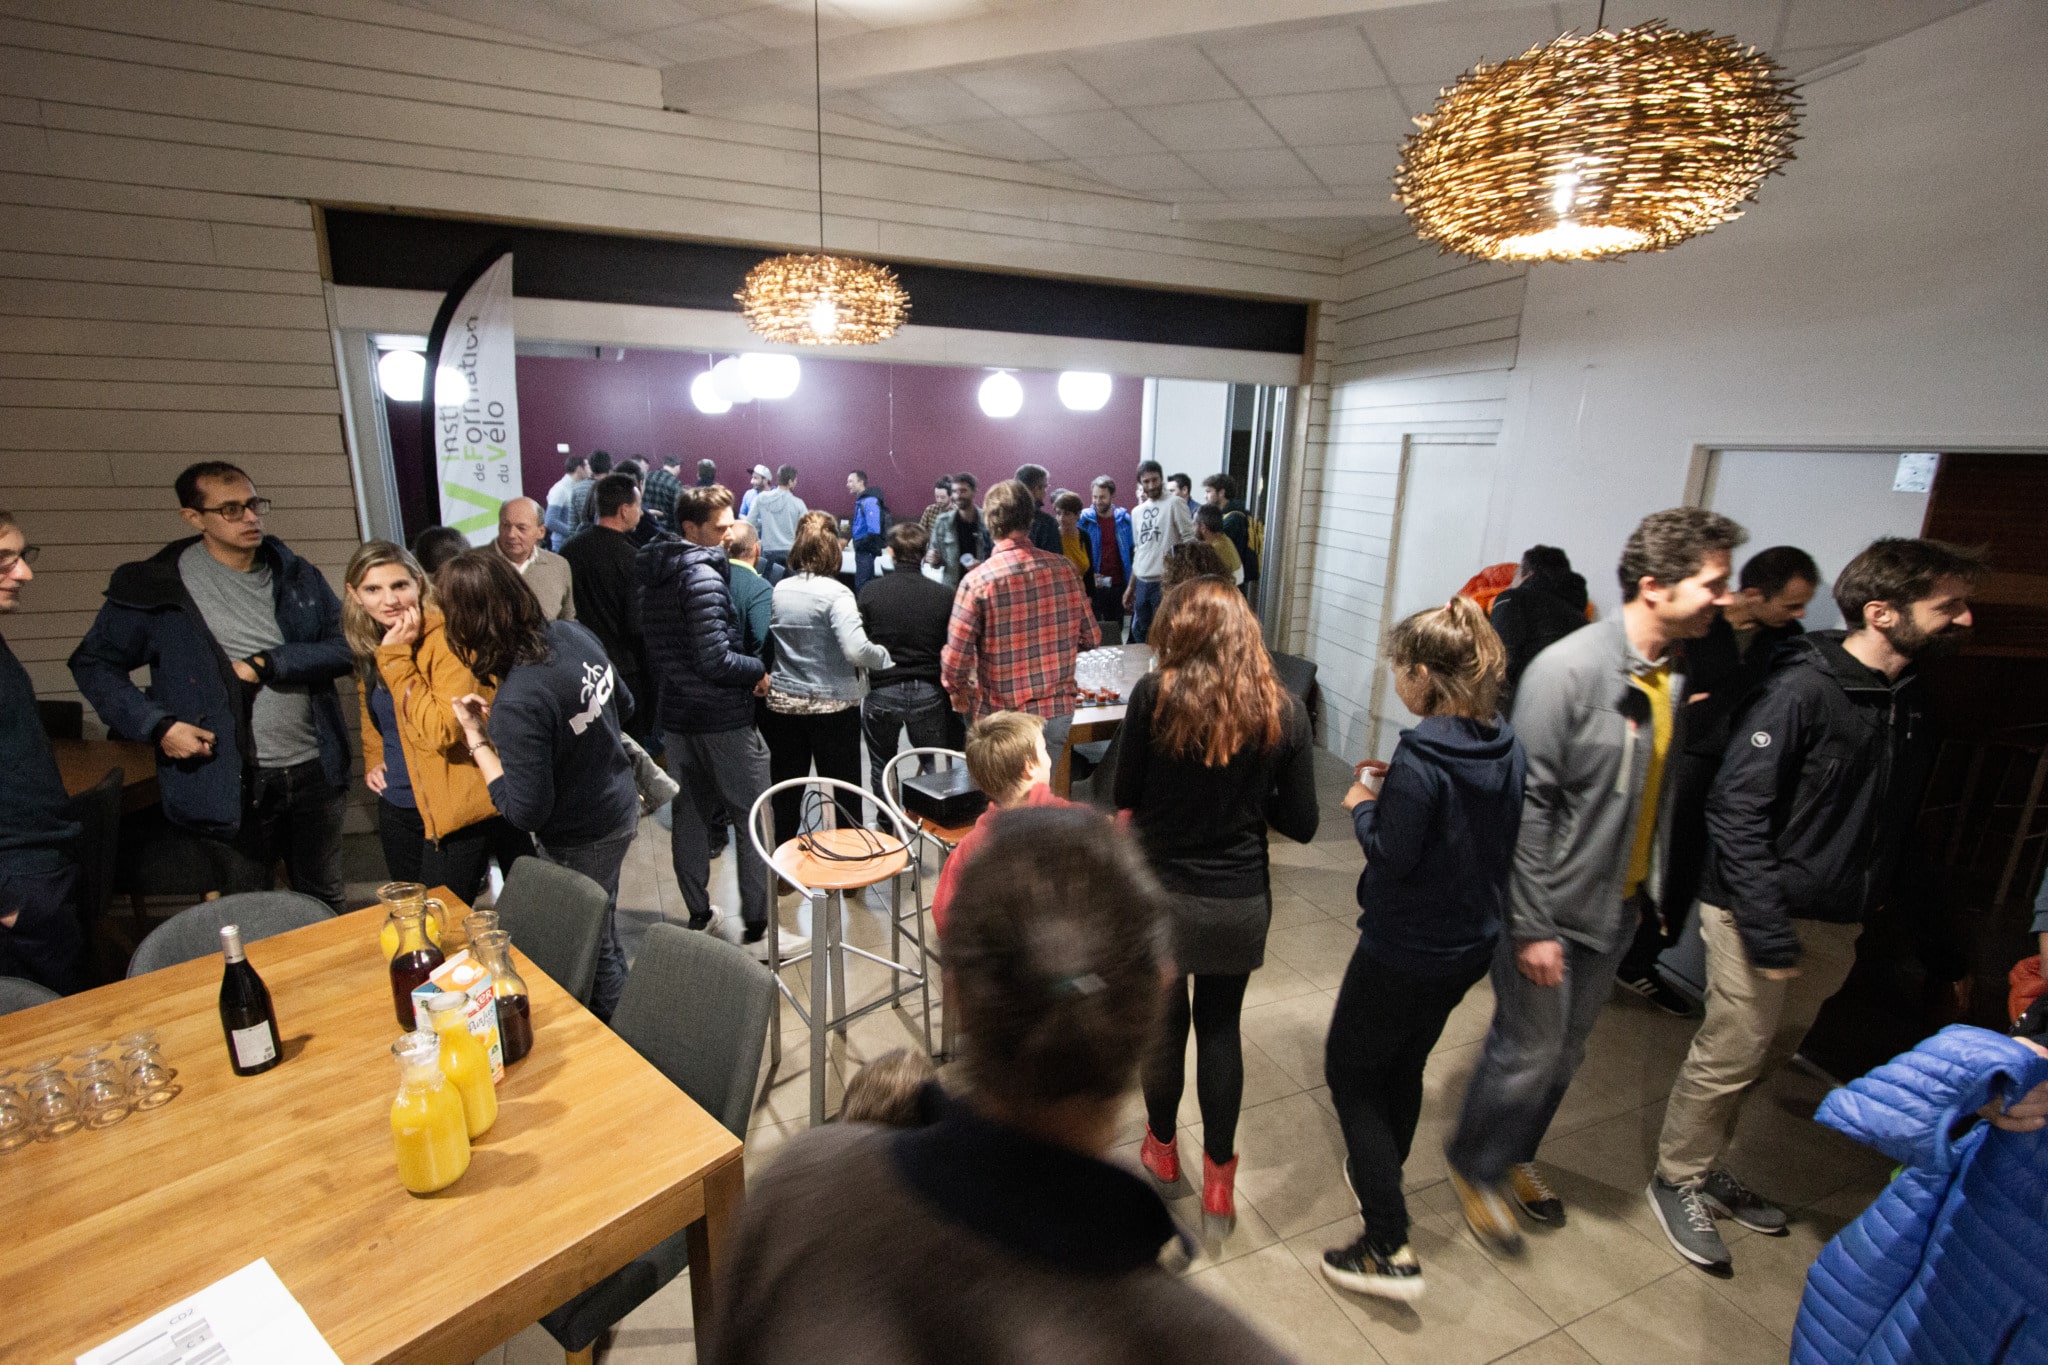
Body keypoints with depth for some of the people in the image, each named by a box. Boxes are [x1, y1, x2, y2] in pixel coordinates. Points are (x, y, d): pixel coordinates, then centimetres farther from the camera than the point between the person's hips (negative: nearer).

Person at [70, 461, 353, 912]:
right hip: (231, 785, -2)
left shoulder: (295, 574, 4)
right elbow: (93, 664, 4)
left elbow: (345, 646, 0)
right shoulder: (157, 585, -4)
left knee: (324, 906, 18)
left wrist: (267, 664, -14)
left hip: (313, 770, 3)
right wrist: (157, 725, -10)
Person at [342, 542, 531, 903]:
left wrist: (396, 656, -25)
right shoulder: (367, 643, 4)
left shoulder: (447, 638, -19)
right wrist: (372, 760, 8)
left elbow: (443, 731, -27)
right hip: (396, 807, 8)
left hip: (454, 810, -7)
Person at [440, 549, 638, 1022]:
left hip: (581, 840, -8)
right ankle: (613, 1023, 47)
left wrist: (476, 738, -16)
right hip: (620, 805, 8)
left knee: (594, 949, 15)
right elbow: (623, 701, 8)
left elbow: (526, 812, -24)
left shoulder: (517, 704, -33)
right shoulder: (573, 633, -10)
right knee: (601, 934, 27)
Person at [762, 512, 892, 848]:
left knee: (786, 793, 15)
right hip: (832, 706, -4)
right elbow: (856, 650, -25)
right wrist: (886, 657, -9)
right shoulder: (836, 593, -14)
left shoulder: (776, 591, 0)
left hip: (782, 703, 5)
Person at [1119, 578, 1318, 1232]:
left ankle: (1162, 1145, 44)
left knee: (1162, 1020, 21)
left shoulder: (1154, 694, -15)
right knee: (1221, 1026, 22)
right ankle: (1219, 1176, 30)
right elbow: (1301, 823, -5)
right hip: (1241, 901, 1)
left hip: (1159, 891, -1)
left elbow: (1125, 798, -6)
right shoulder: (1283, 710, -10)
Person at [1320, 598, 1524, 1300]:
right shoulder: (1505, 746, -2)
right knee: (1403, 1065, 26)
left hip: (1406, 947, -8)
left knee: (1349, 1071, 9)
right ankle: (1378, 1178, 47)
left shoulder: (1422, 756, -27)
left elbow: (1392, 856, -23)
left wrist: (1365, 808, -6)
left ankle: (1390, 1248, 12)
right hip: (1471, 943, 8)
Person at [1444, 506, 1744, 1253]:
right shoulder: (1570, 670, -22)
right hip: (1551, 908, -7)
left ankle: (1513, 1154, 44)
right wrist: (1531, 925, -20)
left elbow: (1662, 792, 11)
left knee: (1566, 1050, 21)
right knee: (1528, 1051, 5)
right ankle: (1475, 1166, 30)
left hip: (1617, 907, 8)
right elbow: (1527, 802, -21)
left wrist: (1647, 890, 13)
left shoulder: (1677, 674, 1)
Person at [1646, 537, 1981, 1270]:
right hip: (1764, 914, -8)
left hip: (1838, 924, 8)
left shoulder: (1913, 705, 7)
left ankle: (1705, 1165, 36)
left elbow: (1902, 830, 12)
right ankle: (1677, 1180, 22)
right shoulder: (1803, 689, -17)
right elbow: (1736, 810, -20)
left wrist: (1933, 936, 8)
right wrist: (1766, 930, -22)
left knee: (1771, 1055, 18)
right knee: (1731, 1055, 2)